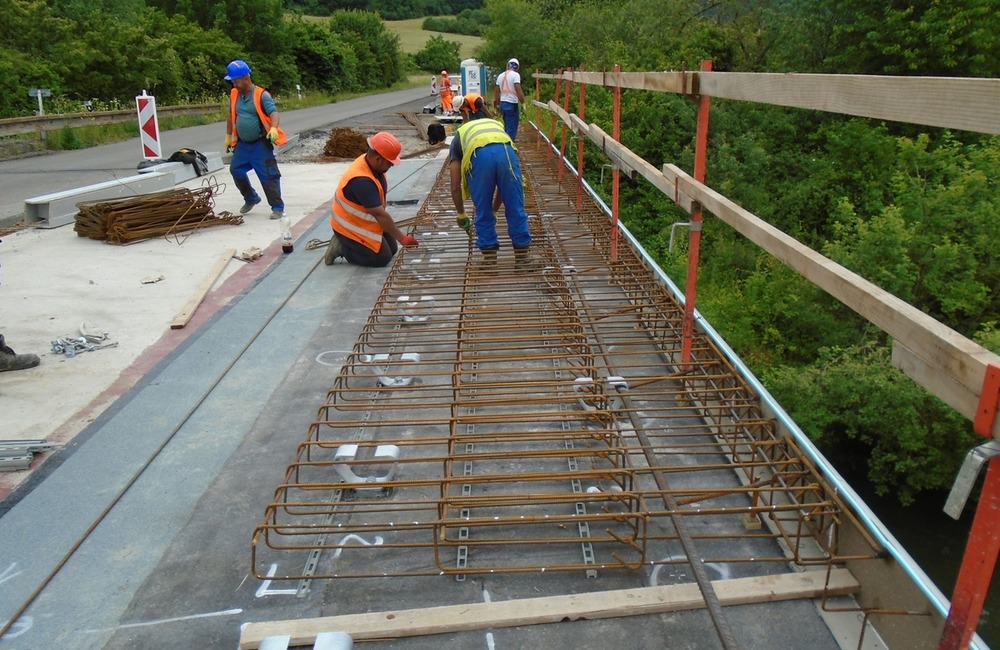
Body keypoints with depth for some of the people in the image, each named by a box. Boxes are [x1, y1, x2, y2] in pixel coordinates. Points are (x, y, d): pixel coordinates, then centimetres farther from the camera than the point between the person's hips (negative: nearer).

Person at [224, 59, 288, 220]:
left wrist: (274, 129, -44)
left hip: (260, 144, -7)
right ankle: (251, 199, 33)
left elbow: (274, 113, -24)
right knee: (236, 170, 13)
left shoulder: (261, 95, -13)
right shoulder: (234, 95, 6)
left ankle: (277, 208, 2)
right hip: (242, 143, 7)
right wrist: (228, 136, 24)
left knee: (268, 176, -7)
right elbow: (231, 116, 19)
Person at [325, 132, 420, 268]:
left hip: (365, 222, 9)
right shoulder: (362, 181, -35)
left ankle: (344, 242, 16)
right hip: (351, 227, -9)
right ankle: (341, 248, 3)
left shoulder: (371, 162, -7)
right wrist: (402, 238, -27)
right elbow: (380, 214, -32)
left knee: (392, 249, 11)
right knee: (383, 258, -8)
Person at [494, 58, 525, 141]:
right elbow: (518, 90, -18)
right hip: (512, 104, -7)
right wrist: (523, 102, -13)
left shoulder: (500, 75, 12)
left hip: (502, 103, 7)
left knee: (507, 126, 20)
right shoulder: (515, 75, -9)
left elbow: (497, 92, 16)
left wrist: (497, 105, 24)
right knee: (512, 127, -3)